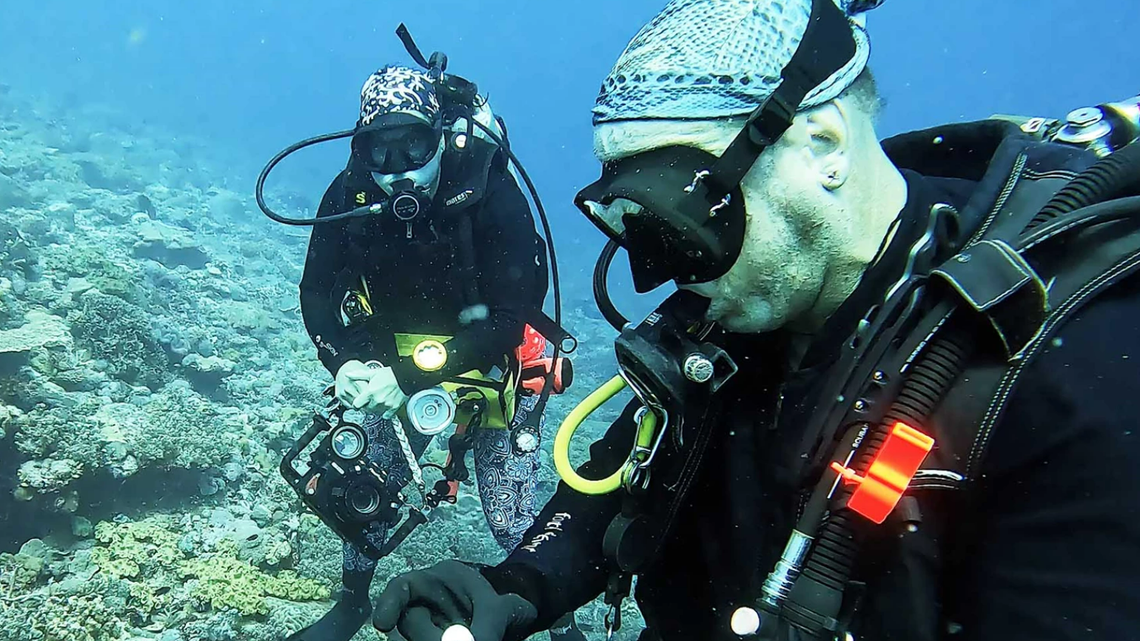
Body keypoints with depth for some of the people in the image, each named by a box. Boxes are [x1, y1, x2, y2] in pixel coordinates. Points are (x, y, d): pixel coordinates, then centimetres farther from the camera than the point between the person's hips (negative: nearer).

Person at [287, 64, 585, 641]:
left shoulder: (489, 191, -27)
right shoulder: (349, 196, -15)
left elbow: (510, 317, -28)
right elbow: (318, 293, -8)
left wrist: (409, 377, -34)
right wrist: (347, 363, -28)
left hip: (492, 368, -4)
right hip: (399, 367, 4)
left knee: (512, 523, -3)